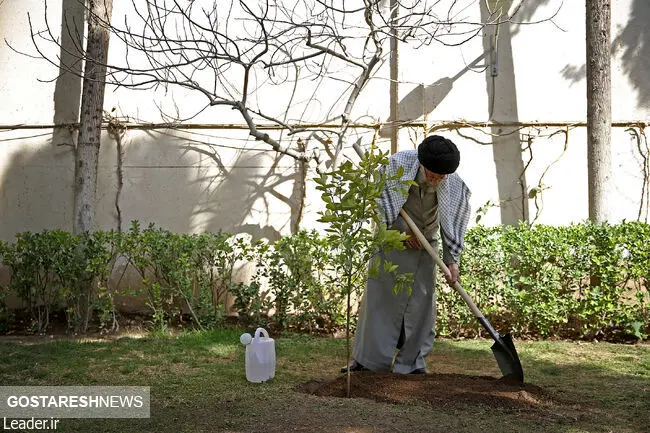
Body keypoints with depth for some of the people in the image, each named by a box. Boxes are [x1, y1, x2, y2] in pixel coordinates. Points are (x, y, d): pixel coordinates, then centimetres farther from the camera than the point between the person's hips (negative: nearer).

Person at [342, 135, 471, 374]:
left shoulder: (454, 185, -15)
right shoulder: (397, 164, -20)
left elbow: (452, 225, -8)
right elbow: (380, 201, -10)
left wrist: (451, 261, -16)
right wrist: (404, 231, -14)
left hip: (425, 247, 2)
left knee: (421, 300, 0)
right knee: (379, 296, -1)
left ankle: (412, 362, 10)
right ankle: (368, 358, 7)